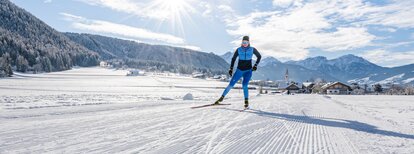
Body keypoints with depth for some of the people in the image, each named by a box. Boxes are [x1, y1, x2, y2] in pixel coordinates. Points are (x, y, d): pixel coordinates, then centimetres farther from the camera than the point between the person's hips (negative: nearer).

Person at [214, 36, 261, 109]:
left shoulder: (252, 49, -4)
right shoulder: (238, 50, -3)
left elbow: (259, 56, 11)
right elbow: (233, 59, 6)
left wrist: (255, 65, 1)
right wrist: (231, 69, 0)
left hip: (248, 71, -1)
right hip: (239, 70, 1)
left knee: (244, 85, -18)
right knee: (231, 84, -4)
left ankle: (246, 102, -5)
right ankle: (222, 97, 9)